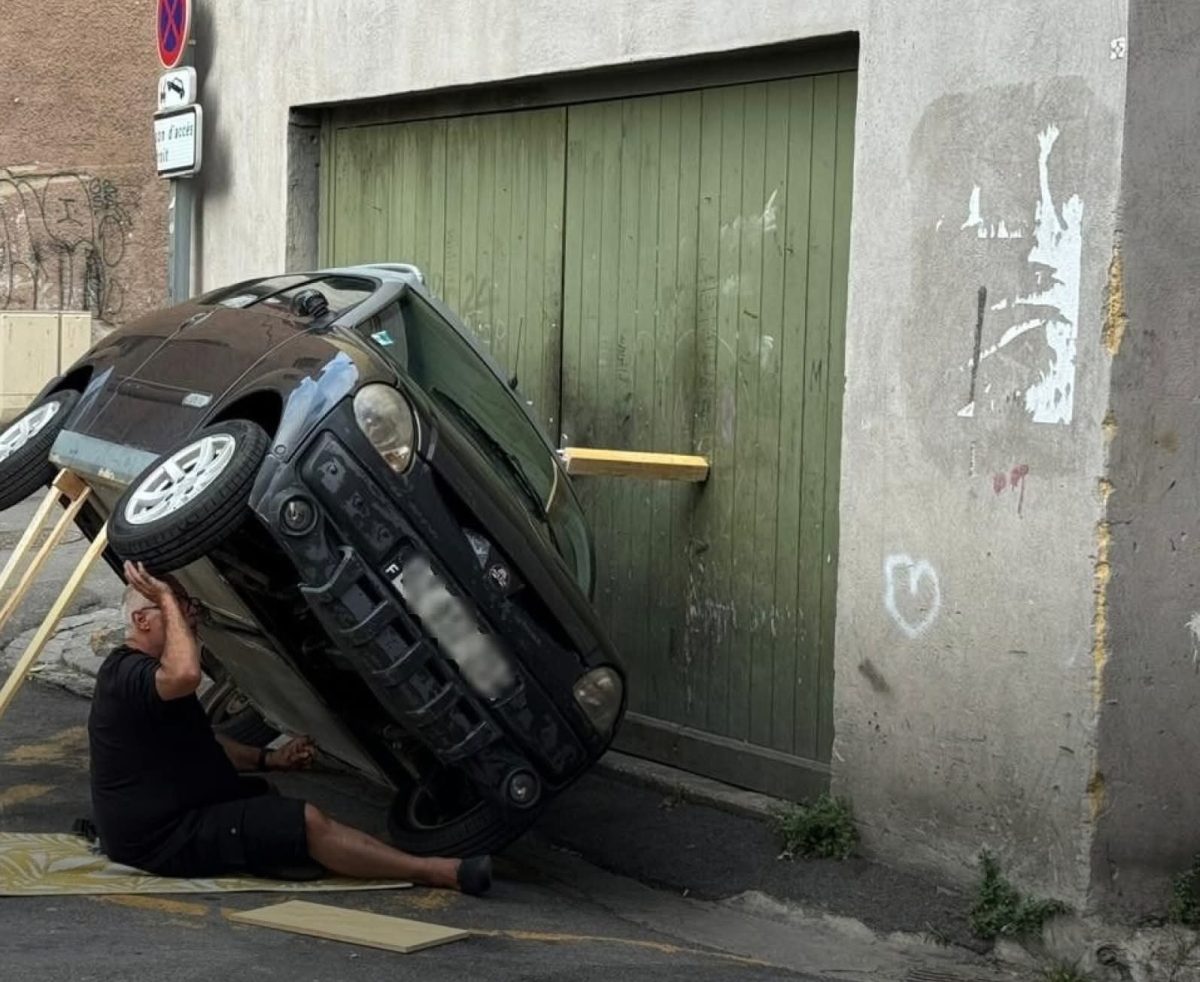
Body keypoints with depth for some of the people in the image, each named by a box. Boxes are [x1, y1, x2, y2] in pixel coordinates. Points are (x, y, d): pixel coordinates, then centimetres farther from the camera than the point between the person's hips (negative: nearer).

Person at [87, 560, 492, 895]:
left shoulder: (133, 670, 17)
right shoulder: (128, 674, -19)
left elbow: (199, 742, 26)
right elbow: (185, 674, -43)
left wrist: (268, 759, 12)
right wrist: (167, 598, -29)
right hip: (162, 839, -12)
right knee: (308, 822, -20)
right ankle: (438, 873, -23)